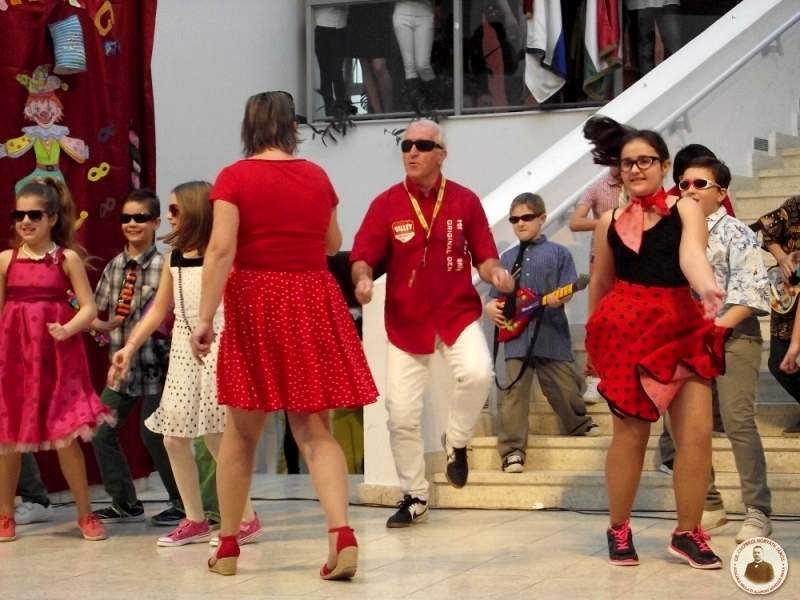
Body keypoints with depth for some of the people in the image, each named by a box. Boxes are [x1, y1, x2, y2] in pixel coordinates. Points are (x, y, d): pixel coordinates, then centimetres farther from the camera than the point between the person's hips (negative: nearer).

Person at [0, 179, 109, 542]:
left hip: (56, 356, -2)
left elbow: (89, 308, -3)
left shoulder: (67, 258, 1)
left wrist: (67, 330, -20)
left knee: (66, 437, -1)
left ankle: (86, 515, 12)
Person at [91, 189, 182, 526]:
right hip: (122, 364, 6)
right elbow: (94, 313, 10)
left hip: (155, 363, -6)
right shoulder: (114, 267, 7)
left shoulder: (163, 267, -10)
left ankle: (183, 504, 17)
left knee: (153, 435, -1)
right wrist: (103, 326, -10)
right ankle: (125, 503, 20)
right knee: (101, 432, 5)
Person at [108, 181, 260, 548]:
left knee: (215, 434, -10)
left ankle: (247, 520, 3)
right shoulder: (175, 258, 13)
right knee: (174, 436, 5)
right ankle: (195, 521, 17)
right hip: (183, 348, 7)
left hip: (216, 344, -7)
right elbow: (159, 309, 16)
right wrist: (130, 347, 8)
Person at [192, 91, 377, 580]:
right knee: (315, 429, 3)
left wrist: (205, 318, -14)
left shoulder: (235, 178, -5)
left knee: (241, 430, 10)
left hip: (255, 305, -2)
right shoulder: (317, 176, 6)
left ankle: (228, 546, 16)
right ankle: (342, 533, -16)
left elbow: (221, 250, -14)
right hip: (314, 305, 2)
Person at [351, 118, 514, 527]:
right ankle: (414, 498, 22)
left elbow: (484, 259, 1)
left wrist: (496, 273, -21)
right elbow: (362, 257, -6)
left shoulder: (465, 201, -1)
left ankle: (456, 442, 0)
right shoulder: (386, 204, -3)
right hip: (406, 321, 1)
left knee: (477, 372, -30)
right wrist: (363, 278, -27)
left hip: (457, 313, -1)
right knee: (401, 415, 3)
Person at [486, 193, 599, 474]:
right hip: (516, 335, 2)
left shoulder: (558, 253, 5)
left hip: (551, 334, -2)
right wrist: (491, 307, -5)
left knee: (565, 388, 8)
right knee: (514, 391, -6)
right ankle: (512, 450, -8)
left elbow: (567, 291, -3)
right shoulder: (507, 258, 15)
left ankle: (580, 424, 36)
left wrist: (558, 299, -24)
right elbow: (496, 296, 17)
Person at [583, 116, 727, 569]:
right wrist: (593, 339, 21)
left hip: (682, 329, 0)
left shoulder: (686, 210, 1)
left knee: (698, 431, -6)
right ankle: (619, 530, 18)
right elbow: (600, 285, 18)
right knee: (631, 432, 1)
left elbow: (691, 252, -20)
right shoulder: (610, 223, 8)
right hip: (627, 329, 0)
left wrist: (708, 287, -41)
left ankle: (688, 532, 9)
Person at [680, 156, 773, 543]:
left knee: (738, 423, -13)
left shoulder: (736, 233, -6)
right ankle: (708, 503, 18)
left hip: (733, 338, -6)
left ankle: (758, 512, -8)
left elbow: (752, 293, -13)